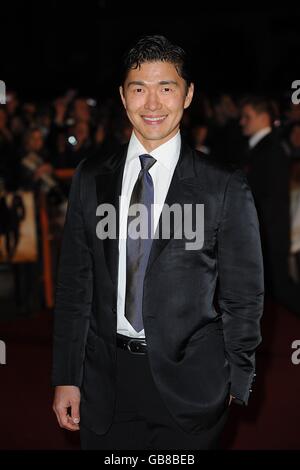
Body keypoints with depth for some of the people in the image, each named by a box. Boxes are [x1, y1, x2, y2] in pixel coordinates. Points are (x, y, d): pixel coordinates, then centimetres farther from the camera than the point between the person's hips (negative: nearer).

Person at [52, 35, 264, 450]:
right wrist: (66, 378, 3)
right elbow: (74, 283, 6)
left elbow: (243, 296, -1)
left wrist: (236, 387, 1)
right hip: (105, 379, 3)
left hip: (187, 382, -2)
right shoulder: (91, 179, 5)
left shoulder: (225, 187, -5)